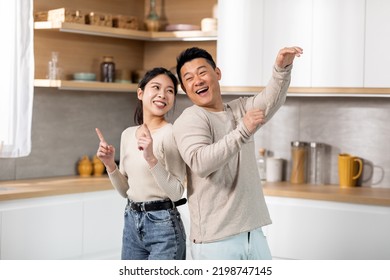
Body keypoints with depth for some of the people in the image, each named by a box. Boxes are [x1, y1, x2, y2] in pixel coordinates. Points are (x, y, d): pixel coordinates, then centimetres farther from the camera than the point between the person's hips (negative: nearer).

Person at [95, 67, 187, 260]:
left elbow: (176, 192, -17)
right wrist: (110, 164, -2)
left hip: (163, 225, -7)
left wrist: (151, 159, -28)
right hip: (132, 222, 7)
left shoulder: (171, 134, -12)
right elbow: (126, 191, 14)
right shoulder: (128, 134, 8)